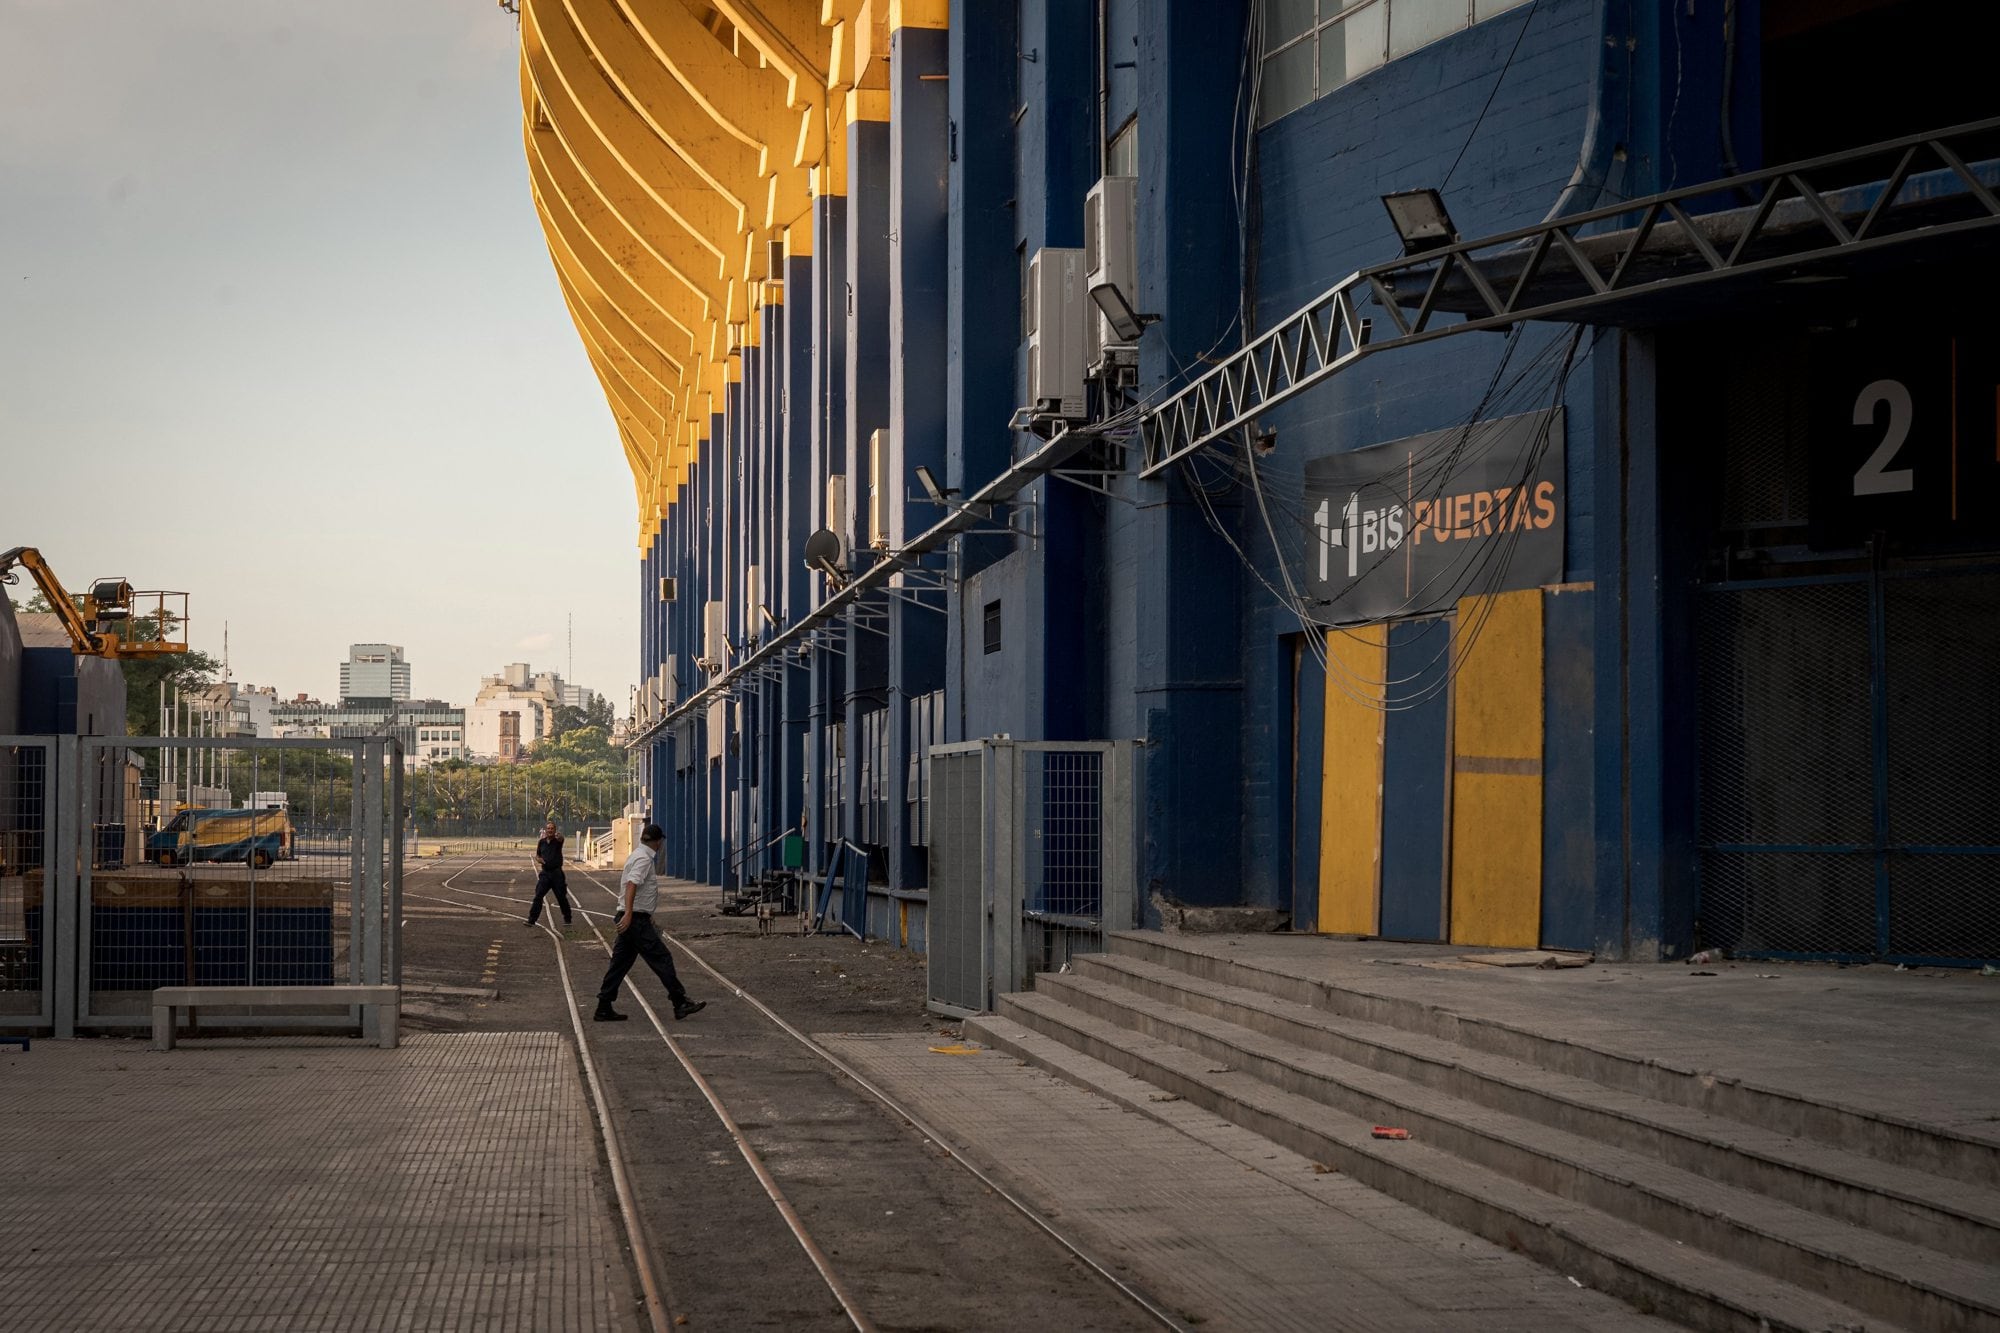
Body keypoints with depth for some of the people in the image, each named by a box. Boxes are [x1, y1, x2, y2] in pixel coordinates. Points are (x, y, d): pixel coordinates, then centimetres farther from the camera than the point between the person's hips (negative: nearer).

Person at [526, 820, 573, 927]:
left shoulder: (557, 841, -7)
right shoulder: (542, 842, 6)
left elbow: (561, 838, -33)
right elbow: (537, 855, 19)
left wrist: (559, 836, -58)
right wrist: (539, 859, -6)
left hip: (557, 873, -3)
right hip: (545, 873, 3)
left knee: (562, 897, 6)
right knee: (538, 896, -6)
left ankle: (567, 919, 23)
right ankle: (532, 920, -5)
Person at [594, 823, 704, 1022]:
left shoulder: (637, 855, 18)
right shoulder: (644, 859, -14)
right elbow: (632, 884, -27)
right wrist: (628, 914, -36)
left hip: (631, 919, 10)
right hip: (636, 919, -10)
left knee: (621, 962, 10)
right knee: (661, 959, -5)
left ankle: (604, 1009, 10)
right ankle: (680, 1004, -1)